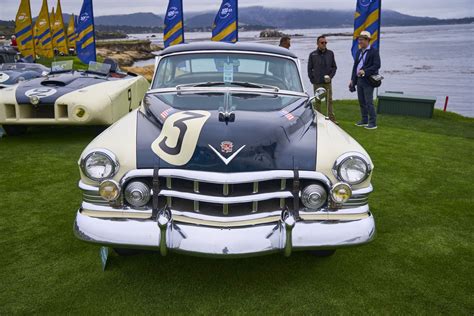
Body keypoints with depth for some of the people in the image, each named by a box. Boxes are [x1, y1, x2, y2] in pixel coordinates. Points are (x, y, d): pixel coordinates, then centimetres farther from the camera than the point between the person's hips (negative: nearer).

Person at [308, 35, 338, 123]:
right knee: (318, 101, 4)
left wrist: (330, 76, -3)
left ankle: (332, 118, 4)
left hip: (328, 82, 1)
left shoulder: (330, 53, 7)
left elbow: (334, 67, 12)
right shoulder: (313, 55, 2)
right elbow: (309, 69, 6)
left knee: (329, 100, 1)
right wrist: (312, 79, -2)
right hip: (317, 83, -1)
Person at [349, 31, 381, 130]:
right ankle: (364, 120, 24)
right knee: (361, 102, 13)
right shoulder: (359, 52, 13)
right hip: (359, 80, 7)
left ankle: (373, 123, 1)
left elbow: (377, 65, -15)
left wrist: (365, 71, -23)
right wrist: (352, 79, 12)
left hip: (368, 81, -7)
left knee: (369, 102, -6)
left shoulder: (374, 52, -8)